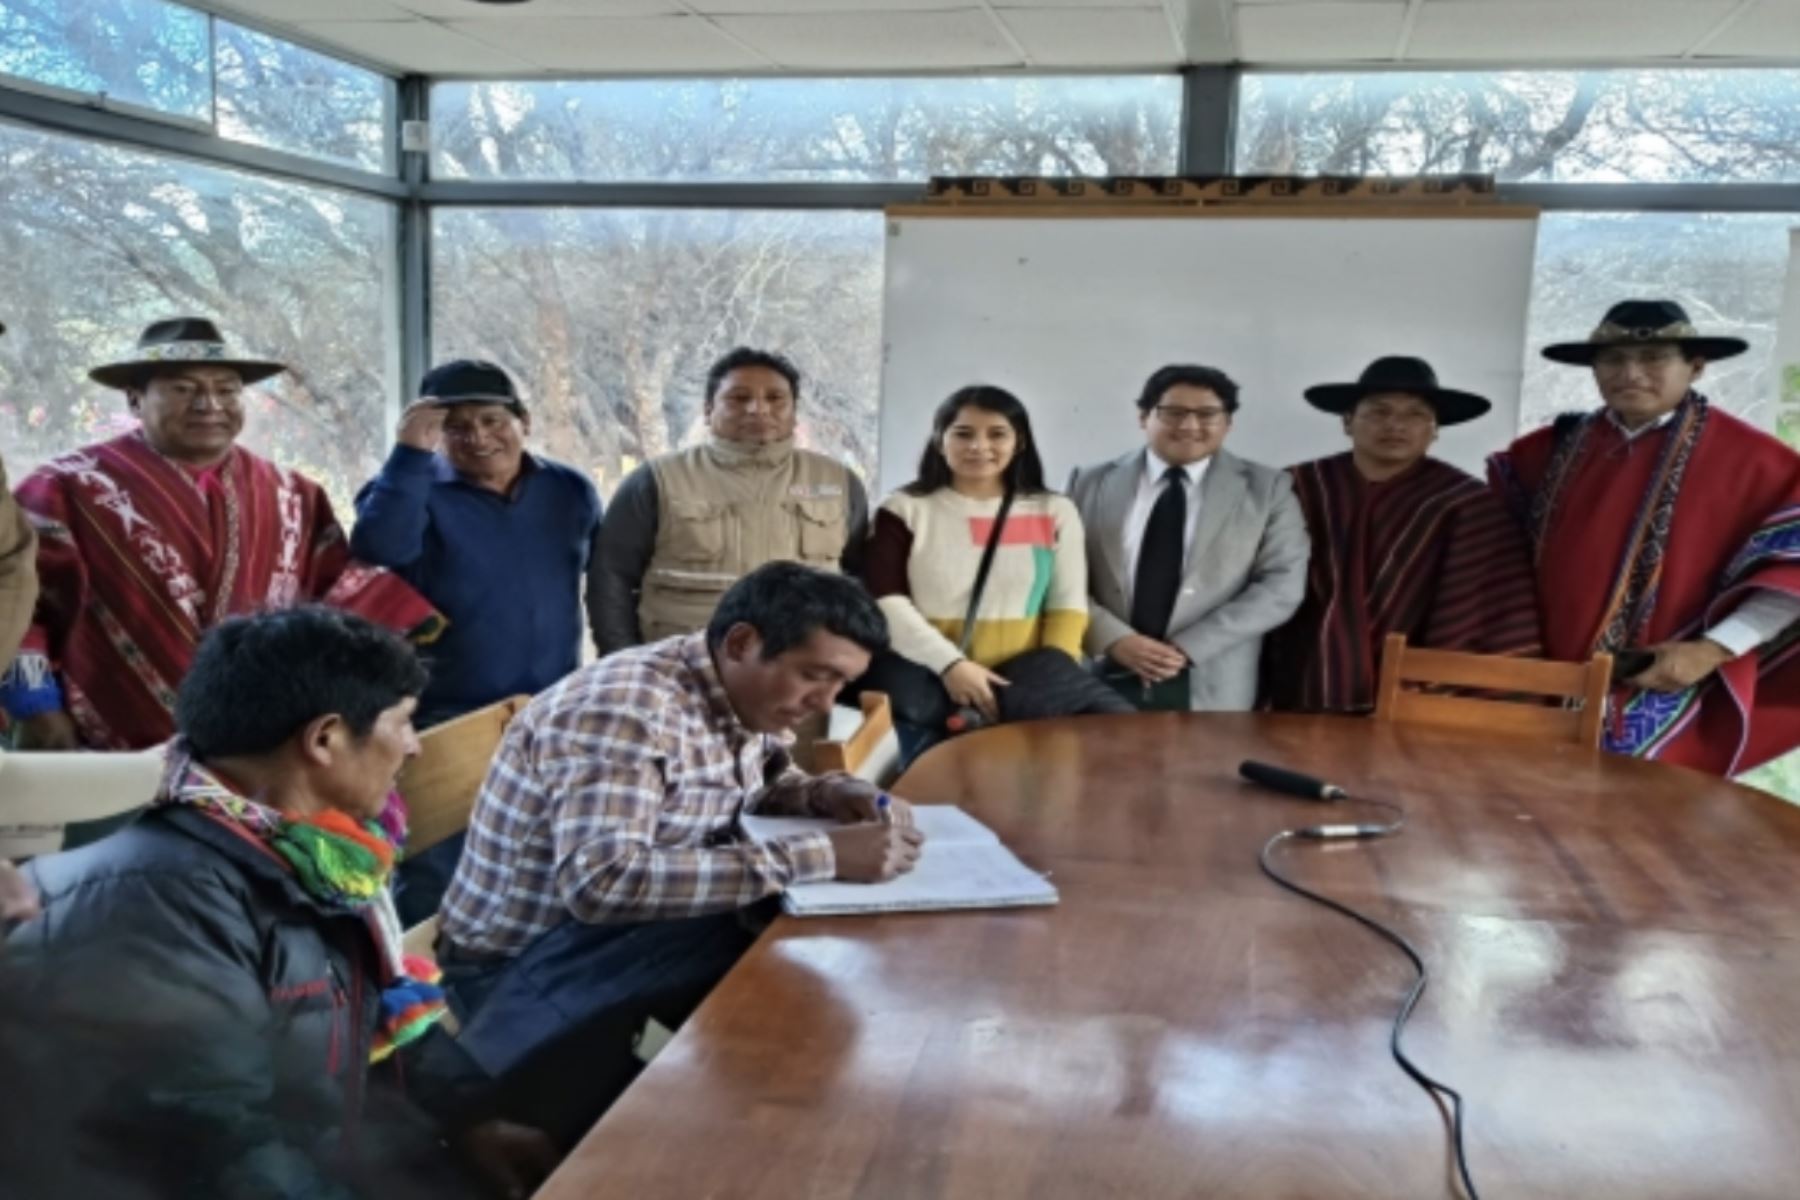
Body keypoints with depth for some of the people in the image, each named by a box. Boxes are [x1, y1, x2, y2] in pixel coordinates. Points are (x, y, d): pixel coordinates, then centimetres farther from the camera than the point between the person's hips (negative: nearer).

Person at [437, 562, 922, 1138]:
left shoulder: (738, 694, -2)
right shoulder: (625, 710, -28)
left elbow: (761, 784, 19)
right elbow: (601, 883, -41)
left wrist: (833, 794, -7)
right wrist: (819, 857, -39)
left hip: (641, 928, 8)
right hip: (524, 963, -8)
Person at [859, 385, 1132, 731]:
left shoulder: (1054, 511, 13)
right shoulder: (905, 509, 6)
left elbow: (1068, 605, 8)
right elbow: (884, 600, -5)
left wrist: (1054, 679, -10)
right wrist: (950, 664, -18)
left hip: (1023, 676, 2)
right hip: (929, 674, -2)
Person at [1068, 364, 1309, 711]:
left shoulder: (1268, 489, 4)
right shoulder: (1092, 484, 7)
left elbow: (1281, 585, -3)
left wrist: (1188, 647, -12)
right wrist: (1115, 640, -13)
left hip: (1210, 689, -1)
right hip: (1106, 680, 1)